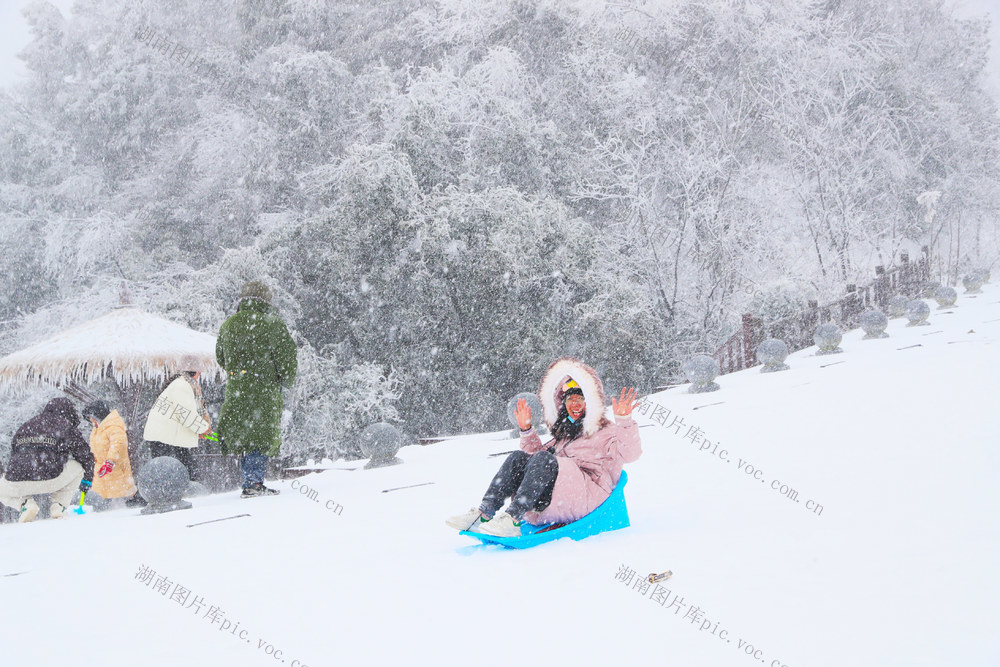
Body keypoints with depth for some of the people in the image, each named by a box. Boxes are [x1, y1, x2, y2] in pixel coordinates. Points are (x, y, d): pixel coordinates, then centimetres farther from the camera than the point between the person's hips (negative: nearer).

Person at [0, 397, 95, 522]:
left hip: (16, 485, 3)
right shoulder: (67, 428, 13)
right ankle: (58, 505, 10)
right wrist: (87, 481, 34)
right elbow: (86, 456, 17)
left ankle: (25, 503, 5)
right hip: (50, 481, -3)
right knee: (78, 467, 25)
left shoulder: (24, 427, 27)